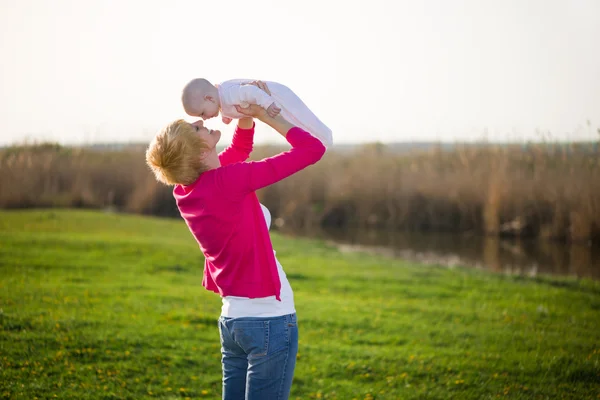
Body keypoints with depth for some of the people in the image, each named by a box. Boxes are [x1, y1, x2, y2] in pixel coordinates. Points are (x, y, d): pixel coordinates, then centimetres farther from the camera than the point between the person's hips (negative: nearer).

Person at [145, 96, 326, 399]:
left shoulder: (186, 190, 3)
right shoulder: (226, 181, -19)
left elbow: (240, 148, 22)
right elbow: (312, 149, -15)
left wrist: (247, 116, 5)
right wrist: (266, 115, -3)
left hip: (232, 318, 8)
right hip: (270, 320, -8)